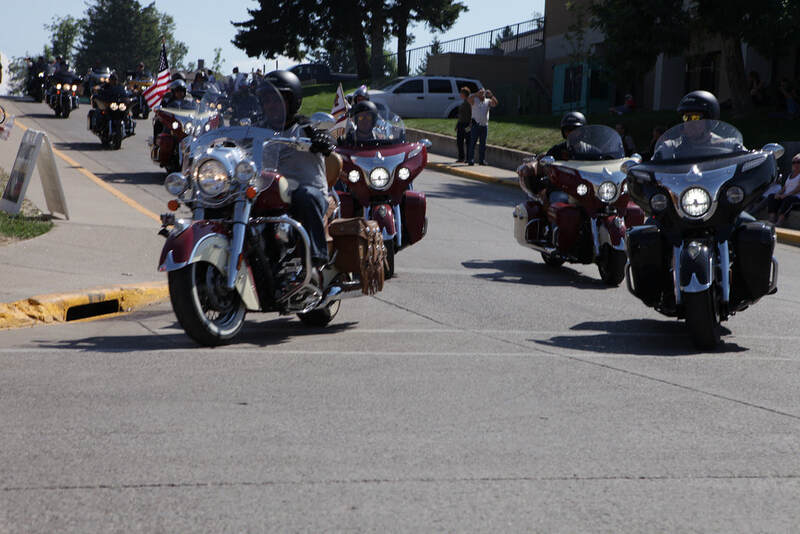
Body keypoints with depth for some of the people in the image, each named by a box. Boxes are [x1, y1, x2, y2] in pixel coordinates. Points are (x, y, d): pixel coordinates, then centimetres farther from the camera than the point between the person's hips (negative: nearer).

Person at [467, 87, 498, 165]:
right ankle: (471, 160, -7)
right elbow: (470, 99, -19)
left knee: (483, 144, 5)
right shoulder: (474, 100, 2)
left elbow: (495, 103, -8)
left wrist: (491, 95, -20)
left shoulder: (488, 101, 9)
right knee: (472, 142, -6)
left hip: (485, 125, 3)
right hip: (475, 124, -3)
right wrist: (477, 94, -27)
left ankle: (482, 160, 11)